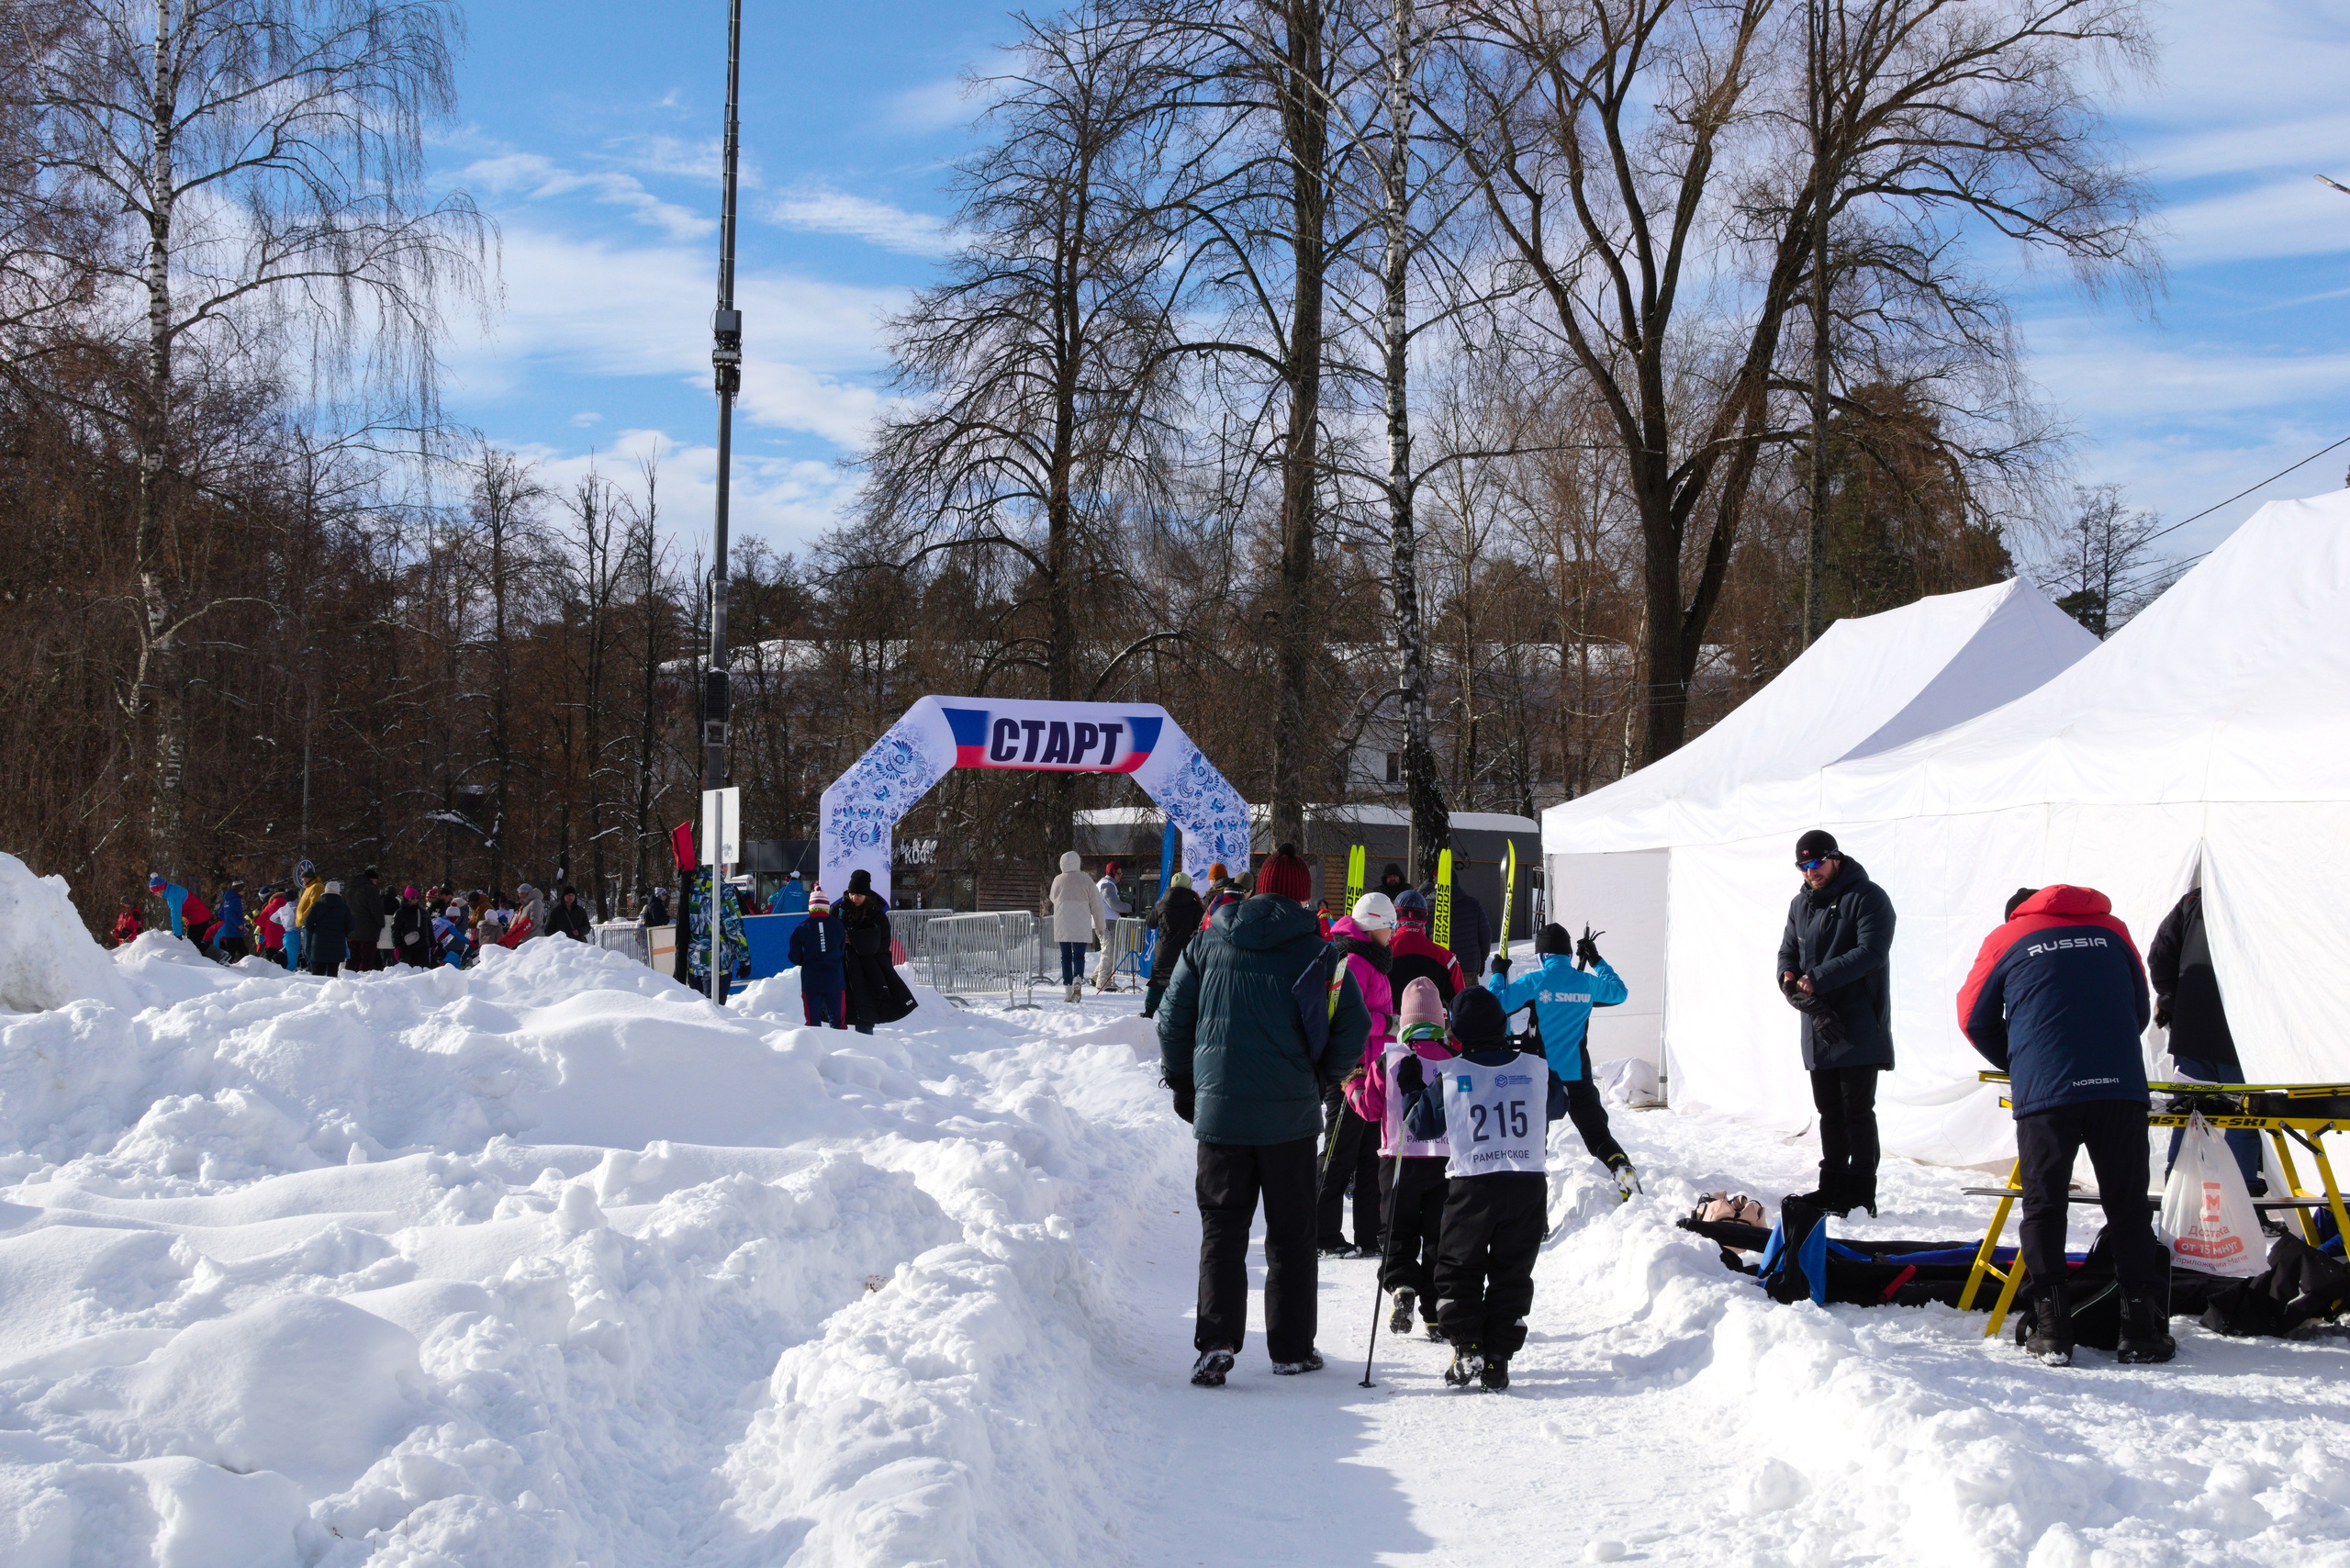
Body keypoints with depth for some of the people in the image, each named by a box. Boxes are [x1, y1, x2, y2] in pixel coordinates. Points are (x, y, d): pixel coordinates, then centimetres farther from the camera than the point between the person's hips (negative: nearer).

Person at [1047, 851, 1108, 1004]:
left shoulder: (1058, 880, 1)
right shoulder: (1086, 880, -2)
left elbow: (1053, 898, 19)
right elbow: (1096, 904, 0)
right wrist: (1100, 926, 7)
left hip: (1062, 926, 1)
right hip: (1081, 926, -1)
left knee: (1065, 956, 7)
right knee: (1079, 955, 4)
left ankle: (1068, 990, 2)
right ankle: (1078, 979, -24)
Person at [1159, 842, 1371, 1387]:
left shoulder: (1207, 942, 3)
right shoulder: (1315, 953, -4)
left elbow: (1173, 1016, 6)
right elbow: (1354, 1027, -8)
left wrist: (1182, 1083, 18)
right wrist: (1321, 1075, 10)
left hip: (1219, 1110, 1)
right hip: (1290, 1114, -1)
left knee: (1222, 1227, 7)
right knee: (1291, 1233, 10)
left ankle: (1216, 1342, -7)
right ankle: (1292, 1347, 14)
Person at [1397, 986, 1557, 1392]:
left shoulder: (1448, 1076, -3)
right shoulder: (1536, 1070, 2)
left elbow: (1421, 1127, 7)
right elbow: (1558, 1107, 22)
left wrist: (1411, 1089, 24)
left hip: (1471, 1185, -2)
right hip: (1529, 1183, 2)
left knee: (1459, 1270, 13)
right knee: (1512, 1274, 10)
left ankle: (1467, 1348, 1)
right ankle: (1498, 1359, 6)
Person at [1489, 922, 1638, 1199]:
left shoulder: (1535, 981, -9)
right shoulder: (1587, 983, 2)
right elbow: (1619, 991, 23)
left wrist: (1498, 974, 9)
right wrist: (1597, 961, 33)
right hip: (1579, 1076, 2)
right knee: (1597, 1134, 8)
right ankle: (1623, 1169, -9)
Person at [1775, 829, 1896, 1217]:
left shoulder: (1867, 898, -7)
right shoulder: (1801, 904, 16)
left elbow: (1870, 952, -18)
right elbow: (1787, 953, 13)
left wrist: (1816, 979, -22)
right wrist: (1790, 978, -12)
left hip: (1859, 1028, -7)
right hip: (1818, 1030, 7)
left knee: (1856, 1110, -5)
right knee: (1829, 1110, 13)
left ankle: (1860, 1196, -1)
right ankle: (1832, 1188, 21)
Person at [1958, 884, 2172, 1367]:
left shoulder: (2007, 939, 12)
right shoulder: (2112, 930, 19)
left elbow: (1975, 1018, 17)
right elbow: (2140, 1011, 24)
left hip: (2044, 1092, -2)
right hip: (2121, 1088, 2)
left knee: (2044, 1207, 8)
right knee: (2128, 1209, 9)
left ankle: (2052, 1330, 2)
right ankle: (2142, 1329, 6)